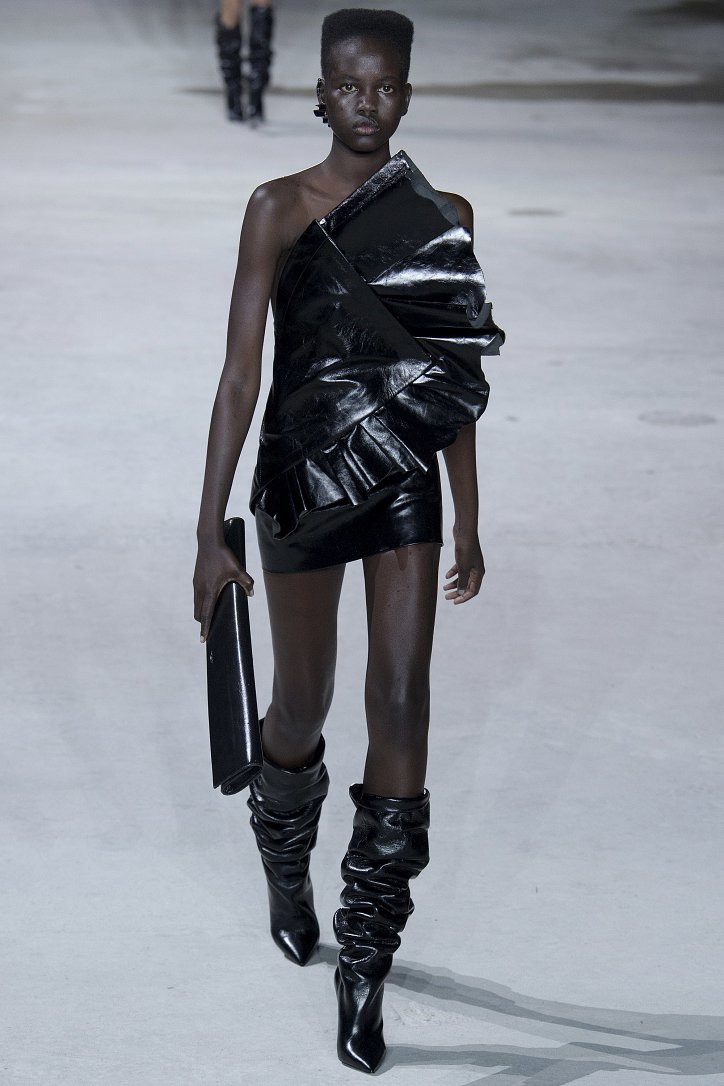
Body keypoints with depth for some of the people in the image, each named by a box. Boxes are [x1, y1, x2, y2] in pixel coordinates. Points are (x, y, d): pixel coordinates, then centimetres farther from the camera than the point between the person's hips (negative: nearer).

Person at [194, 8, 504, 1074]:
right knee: (303, 709, 13)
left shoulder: (443, 217, 5)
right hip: (304, 479, -2)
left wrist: (468, 522, 14)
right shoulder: (282, 209, -6)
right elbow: (240, 374, -10)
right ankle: (286, 873, 45)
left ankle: (365, 965, -2)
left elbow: (456, 378, 13)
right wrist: (212, 531, -15)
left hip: (405, 487, 2)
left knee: (402, 706, -9)